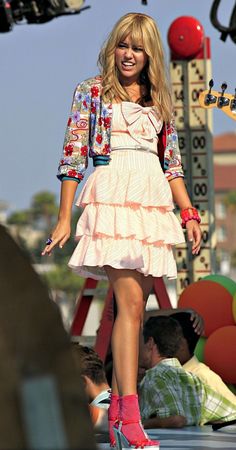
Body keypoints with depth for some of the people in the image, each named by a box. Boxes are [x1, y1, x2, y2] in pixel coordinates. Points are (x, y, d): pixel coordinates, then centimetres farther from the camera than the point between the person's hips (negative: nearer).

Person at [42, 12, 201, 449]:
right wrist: (64, 218, -3)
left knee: (133, 307, 3)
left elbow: (171, 163, 19)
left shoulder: (159, 100, 18)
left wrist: (188, 213, 10)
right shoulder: (91, 92, 6)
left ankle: (116, 413, 8)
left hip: (153, 201, 5)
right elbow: (73, 157, 2)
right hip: (111, 195, -5)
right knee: (130, 302, -18)